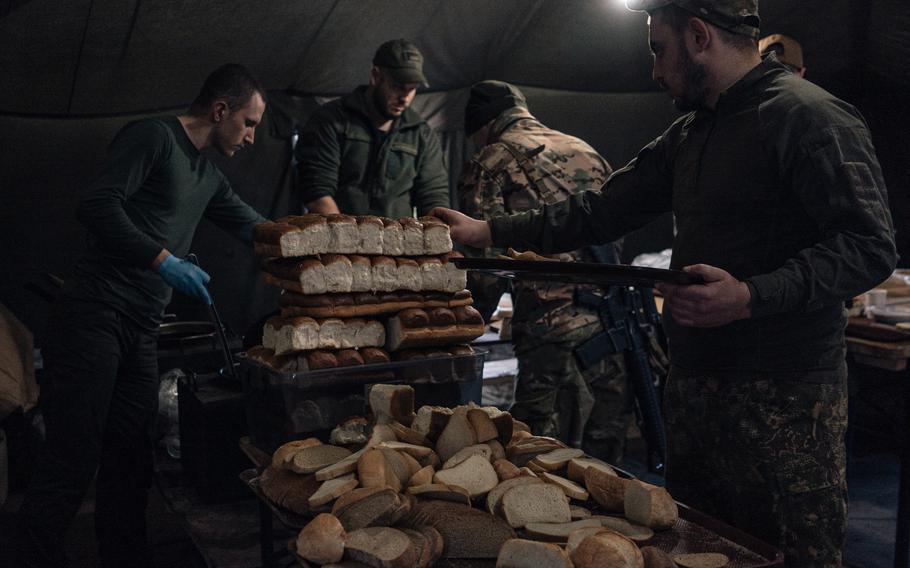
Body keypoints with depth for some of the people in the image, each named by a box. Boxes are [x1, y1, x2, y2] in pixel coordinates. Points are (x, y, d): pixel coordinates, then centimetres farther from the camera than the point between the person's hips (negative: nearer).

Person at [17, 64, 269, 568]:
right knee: (73, 459, -7)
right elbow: (97, 205, -15)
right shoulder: (153, 137, -5)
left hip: (142, 332, 8)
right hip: (95, 314, -8)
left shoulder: (207, 176, 21)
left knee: (131, 462, 10)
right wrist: (164, 261, -20)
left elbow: (254, 228, 29)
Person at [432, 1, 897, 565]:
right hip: (694, 385, 8)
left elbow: (870, 247, -16)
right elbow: (603, 210, 18)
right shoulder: (690, 134, 17)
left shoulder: (808, 115, -10)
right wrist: (489, 232, 14)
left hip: (782, 394, -8)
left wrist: (749, 296, -27)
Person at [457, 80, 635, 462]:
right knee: (601, 468, 16)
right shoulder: (587, 153, 21)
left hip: (554, 339, -6)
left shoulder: (489, 164, 2)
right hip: (615, 332, 7)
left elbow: (488, 262, -6)